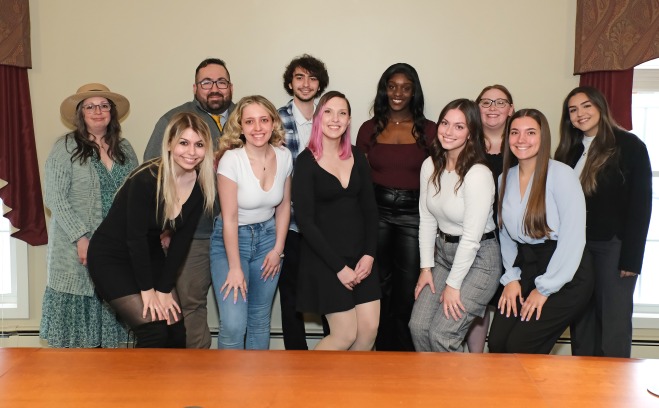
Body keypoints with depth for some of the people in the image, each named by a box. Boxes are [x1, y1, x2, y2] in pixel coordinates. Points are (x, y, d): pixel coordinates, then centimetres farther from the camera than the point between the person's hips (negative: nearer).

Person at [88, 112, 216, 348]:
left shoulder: (201, 184, -10)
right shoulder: (146, 179, -27)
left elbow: (182, 238, -6)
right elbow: (135, 236, -22)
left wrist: (164, 289, -8)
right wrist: (147, 289, -15)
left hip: (149, 256, 6)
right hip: (111, 257, -5)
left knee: (177, 331, 1)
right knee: (154, 333, -13)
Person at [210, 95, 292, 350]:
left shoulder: (284, 157, -7)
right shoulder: (231, 159, -20)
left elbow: (284, 205, 5)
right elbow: (229, 218, -18)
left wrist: (278, 249, 2)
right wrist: (235, 268, -16)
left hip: (267, 237, 4)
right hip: (231, 240, -4)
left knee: (260, 320, 10)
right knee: (234, 325, -10)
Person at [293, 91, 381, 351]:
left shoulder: (357, 157, 7)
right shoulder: (306, 161, -7)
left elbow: (370, 209, 8)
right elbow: (305, 220, -12)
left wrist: (369, 254, -5)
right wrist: (338, 266, -14)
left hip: (360, 256, 5)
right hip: (325, 259, -5)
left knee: (369, 330, 2)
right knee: (346, 335, -2)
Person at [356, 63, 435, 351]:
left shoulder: (429, 130, 2)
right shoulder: (370, 129, 6)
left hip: (414, 214, -1)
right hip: (376, 211, 2)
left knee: (408, 294, 2)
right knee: (379, 288, 11)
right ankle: (384, 351, 28)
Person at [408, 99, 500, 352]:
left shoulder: (478, 174, -21)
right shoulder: (430, 166, -1)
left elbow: (471, 237, -20)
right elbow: (427, 220, 4)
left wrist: (453, 284, -15)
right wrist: (426, 267, 2)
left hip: (478, 259, -6)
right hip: (442, 253, 6)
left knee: (441, 335, -9)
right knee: (418, 326, -1)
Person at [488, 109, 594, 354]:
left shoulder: (560, 174, -12)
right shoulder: (505, 179, 6)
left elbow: (573, 237, -16)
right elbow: (506, 235, 8)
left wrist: (545, 288, -13)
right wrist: (511, 277, -4)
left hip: (565, 276, -5)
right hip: (525, 269, 5)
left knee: (520, 345, -12)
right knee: (496, 343, -4)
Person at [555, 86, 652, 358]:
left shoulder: (629, 146, -5)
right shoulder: (570, 151, 12)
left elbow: (641, 204, -9)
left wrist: (631, 257, -13)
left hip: (613, 247, -5)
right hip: (576, 249, 5)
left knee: (613, 325, 2)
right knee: (581, 324, 11)